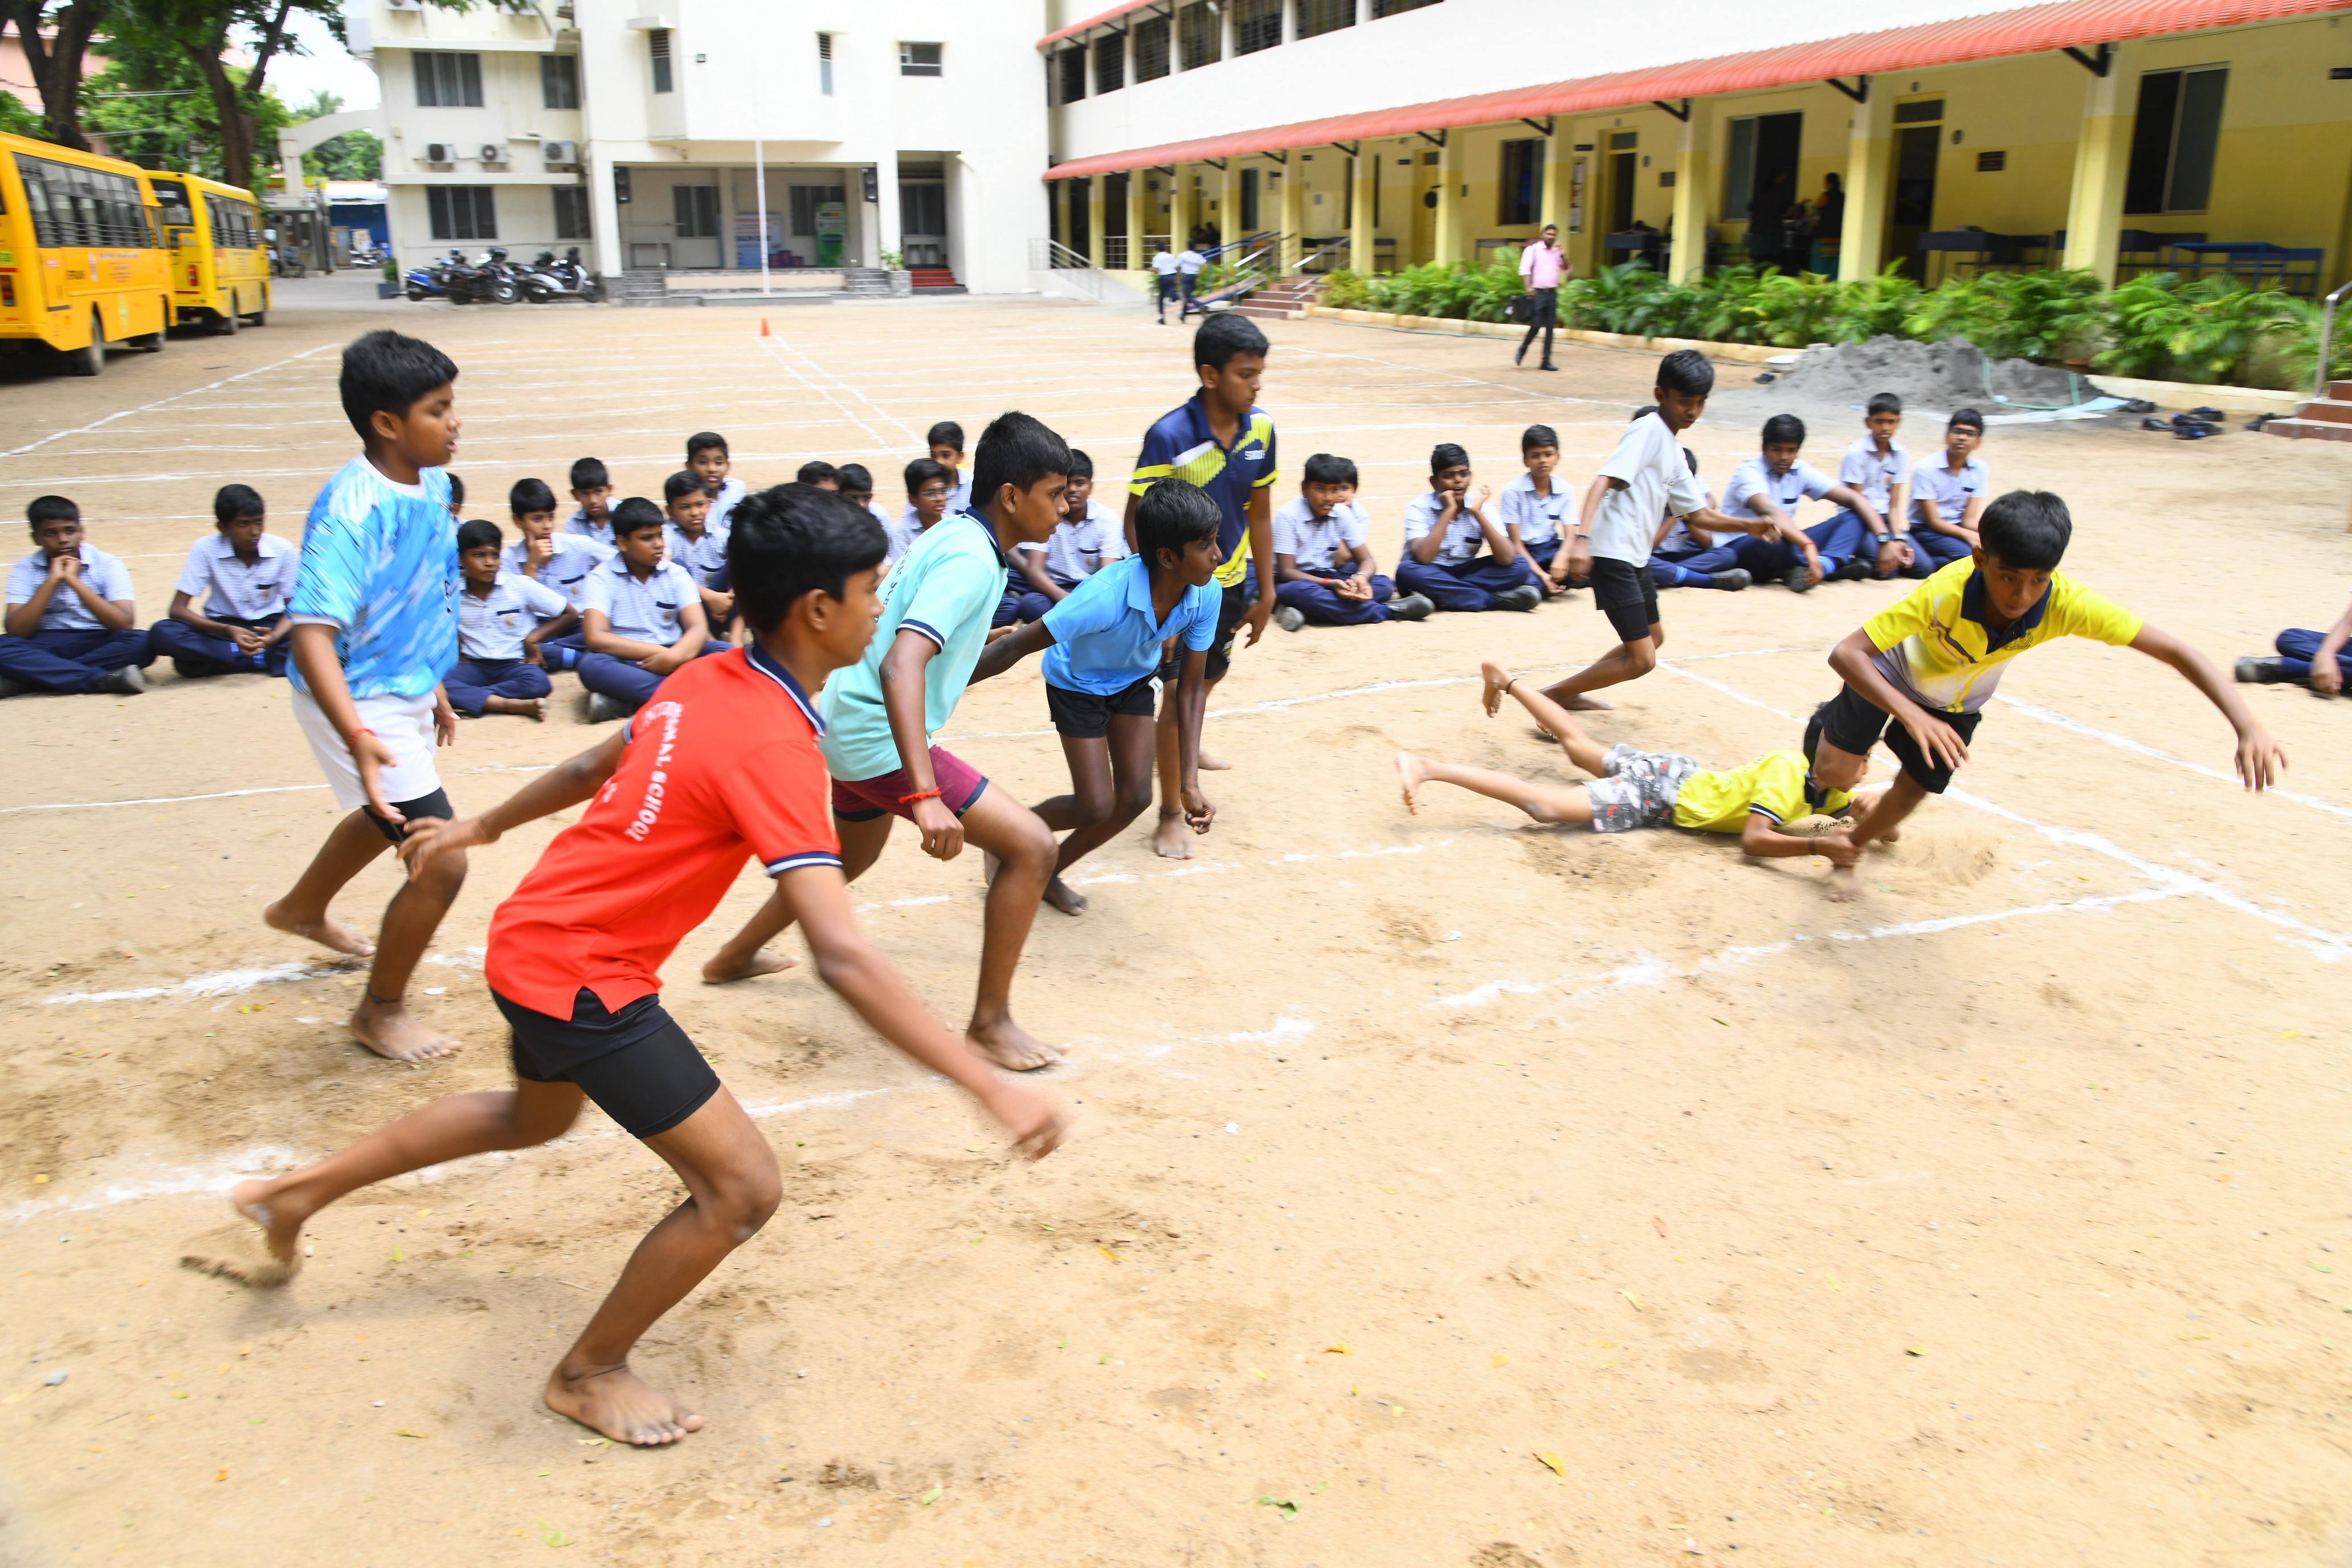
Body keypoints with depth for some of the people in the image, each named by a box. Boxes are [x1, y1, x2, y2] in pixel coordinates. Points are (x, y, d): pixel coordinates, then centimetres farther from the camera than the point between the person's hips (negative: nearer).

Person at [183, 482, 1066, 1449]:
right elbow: (842, 958, -35)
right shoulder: (776, 745, -27)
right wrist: (992, 1088, -35)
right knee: (742, 1188, -3)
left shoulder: (708, 682, -1)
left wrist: (481, 830, 34)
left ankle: (290, 1199, 48)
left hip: (531, 936, 10)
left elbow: (593, 768, 17)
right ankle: (591, 1373, 20)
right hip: (583, 977, -9)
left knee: (538, 1116, 36)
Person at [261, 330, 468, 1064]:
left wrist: (433, 687, 22)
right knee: (442, 863, -9)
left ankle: (303, 909, 63)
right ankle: (381, 1012, 15)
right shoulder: (351, 511, -29)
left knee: (390, 818, 33)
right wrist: (357, 738, -49)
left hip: (406, 691, 10)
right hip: (363, 706, -10)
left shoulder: (432, 483, -2)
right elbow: (312, 631, -36)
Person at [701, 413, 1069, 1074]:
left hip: (851, 724, 11)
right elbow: (901, 665, -34)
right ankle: (989, 1023, -3)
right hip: (881, 735, -11)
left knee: (854, 858, 34)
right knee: (1031, 845, -13)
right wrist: (924, 796, -42)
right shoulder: (971, 559, -21)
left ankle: (735, 956, 51)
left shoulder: (951, 535, 8)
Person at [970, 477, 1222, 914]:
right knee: (1097, 807, -8)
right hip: (1077, 683, -5)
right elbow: (1014, 648, -36)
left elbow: (1192, 687, -15)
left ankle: (1049, 871, 23)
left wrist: (1190, 783, -20)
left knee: (1134, 797, -2)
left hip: (1133, 681, 5)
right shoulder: (1106, 595, -41)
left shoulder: (1206, 595, -25)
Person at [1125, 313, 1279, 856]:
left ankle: (1181, 747, 56)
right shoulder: (1169, 436, -24)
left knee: (1210, 675, 25)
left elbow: (1259, 513, 4)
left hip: (1230, 582, 6)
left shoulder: (1260, 429, -7)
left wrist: (1265, 591, 8)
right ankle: (1172, 812, 7)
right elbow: (1135, 524, -19)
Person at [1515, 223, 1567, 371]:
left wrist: (1562, 256, 0)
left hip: (1552, 293, 5)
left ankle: (1546, 361, 2)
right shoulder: (1533, 249, 0)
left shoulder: (1556, 252, 16)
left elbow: (1568, 269, 17)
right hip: (1538, 293, -5)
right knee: (1536, 325, -10)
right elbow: (1525, 269, -10)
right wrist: (1528, 287, -23)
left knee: (1550, 328, 0)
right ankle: (1522, 350, 14)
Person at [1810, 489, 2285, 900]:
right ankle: (1831, 724, 29)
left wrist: (2249, 727, -46)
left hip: (1957, 703, 3)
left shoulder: (2066, 605, -37)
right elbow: (1845, 654, -48)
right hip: (1890, 676, -3)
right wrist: (1912, 716, -60)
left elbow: (2176, 651, -35)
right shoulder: (1944, 593, -45)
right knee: (1835, 774, -7)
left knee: (1912, 792, 7)